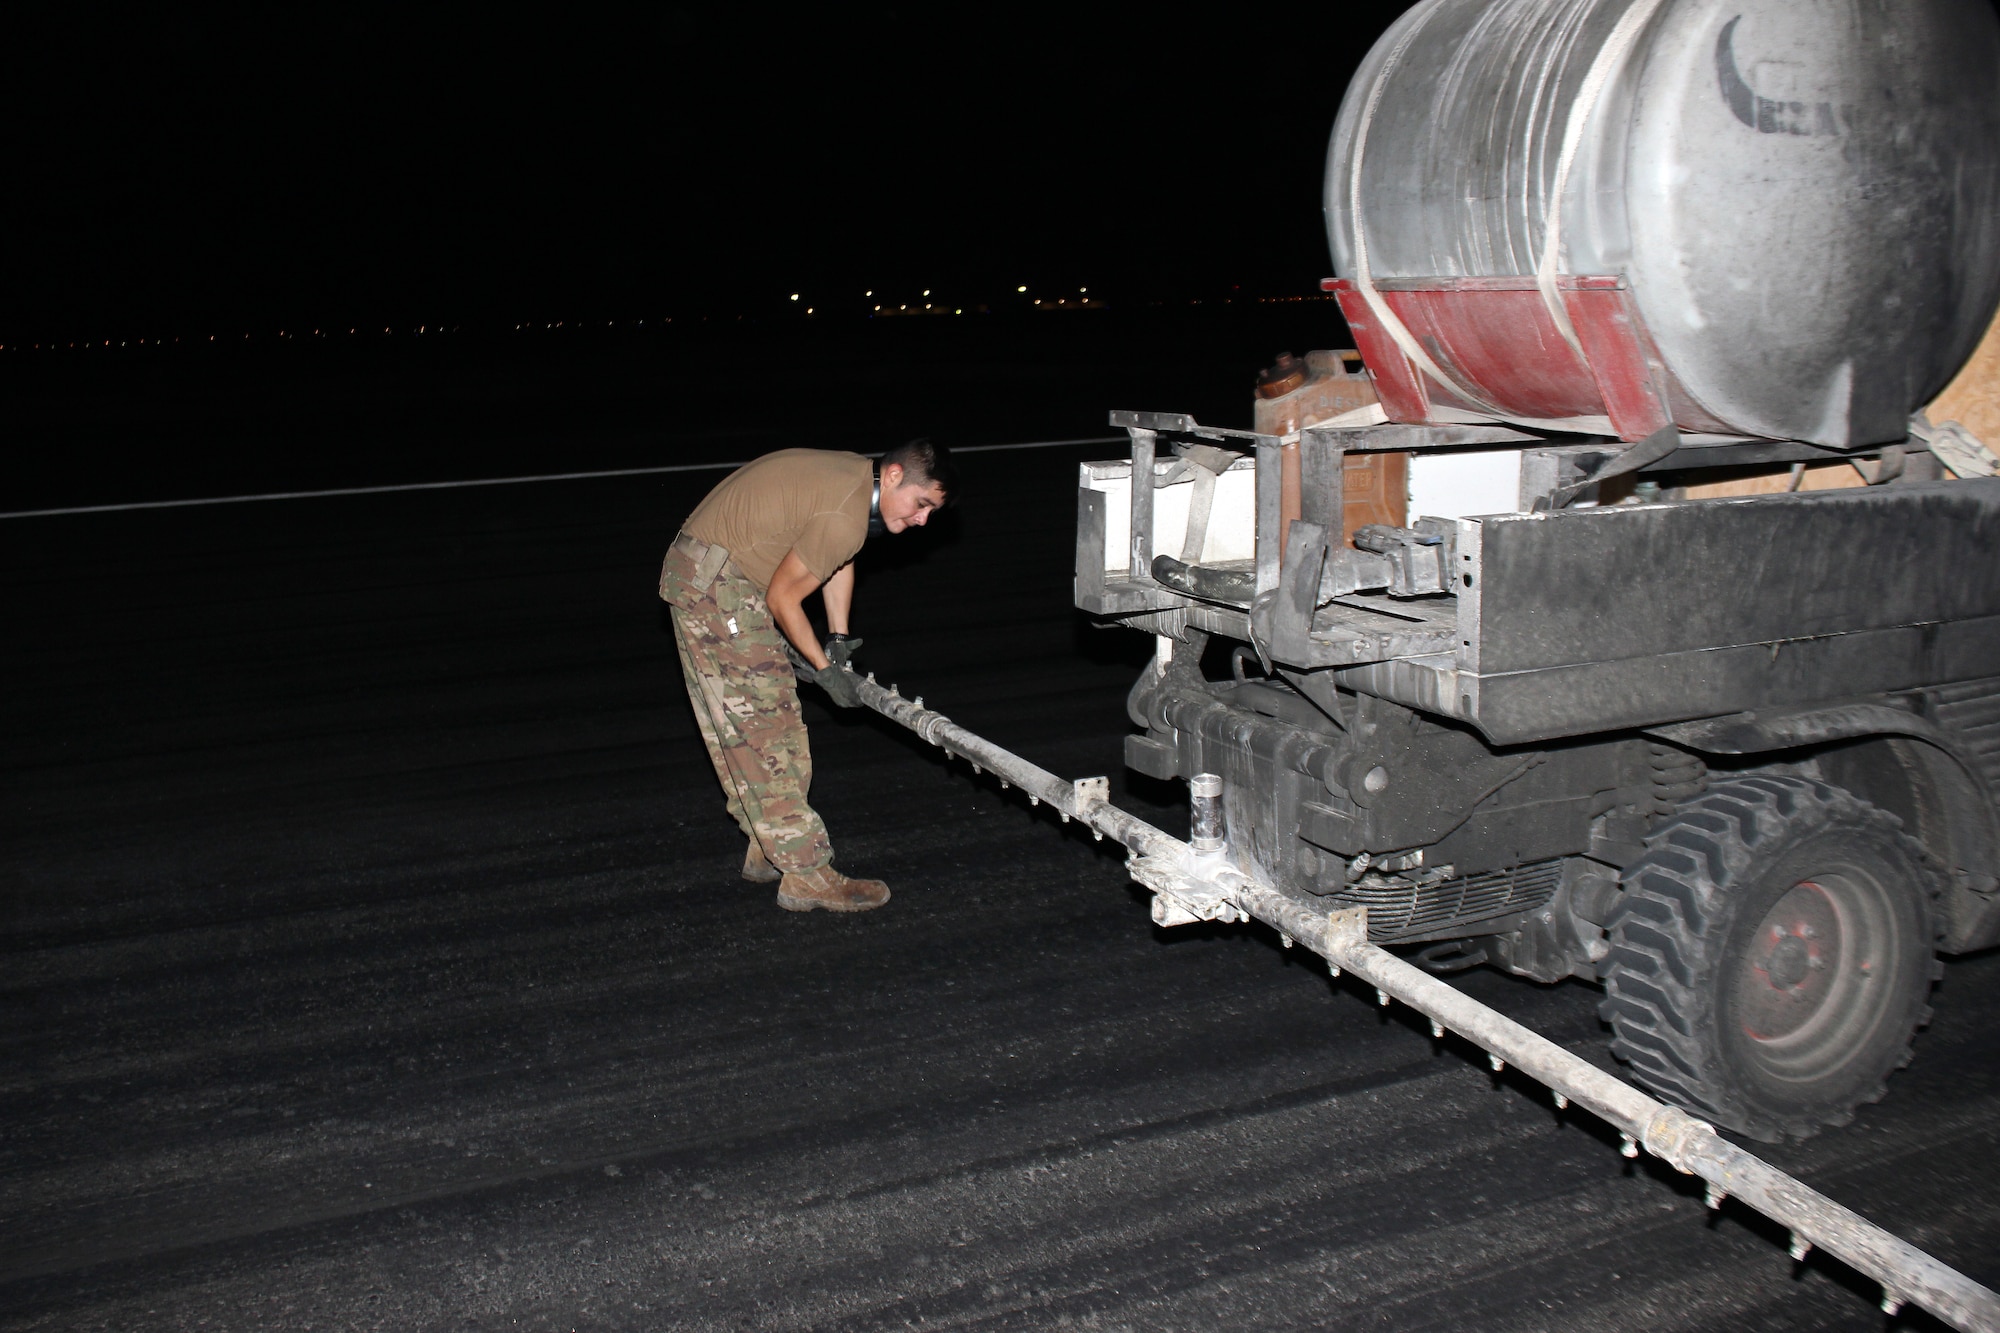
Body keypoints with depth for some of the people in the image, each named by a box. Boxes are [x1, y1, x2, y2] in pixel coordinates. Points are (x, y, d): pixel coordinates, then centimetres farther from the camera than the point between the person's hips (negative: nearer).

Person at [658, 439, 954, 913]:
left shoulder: (855, 475, 6)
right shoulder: (844, 517, -24)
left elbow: (840, 561, 19)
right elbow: (783, 599, -18)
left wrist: (839, 637, 11)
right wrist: (824, 668, -7)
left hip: (699, 577, 11)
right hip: (716, 585, -11)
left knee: (738, 725, 17)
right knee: (765, 728, -8)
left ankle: (767, 849, 28)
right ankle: (806, 874, -4)